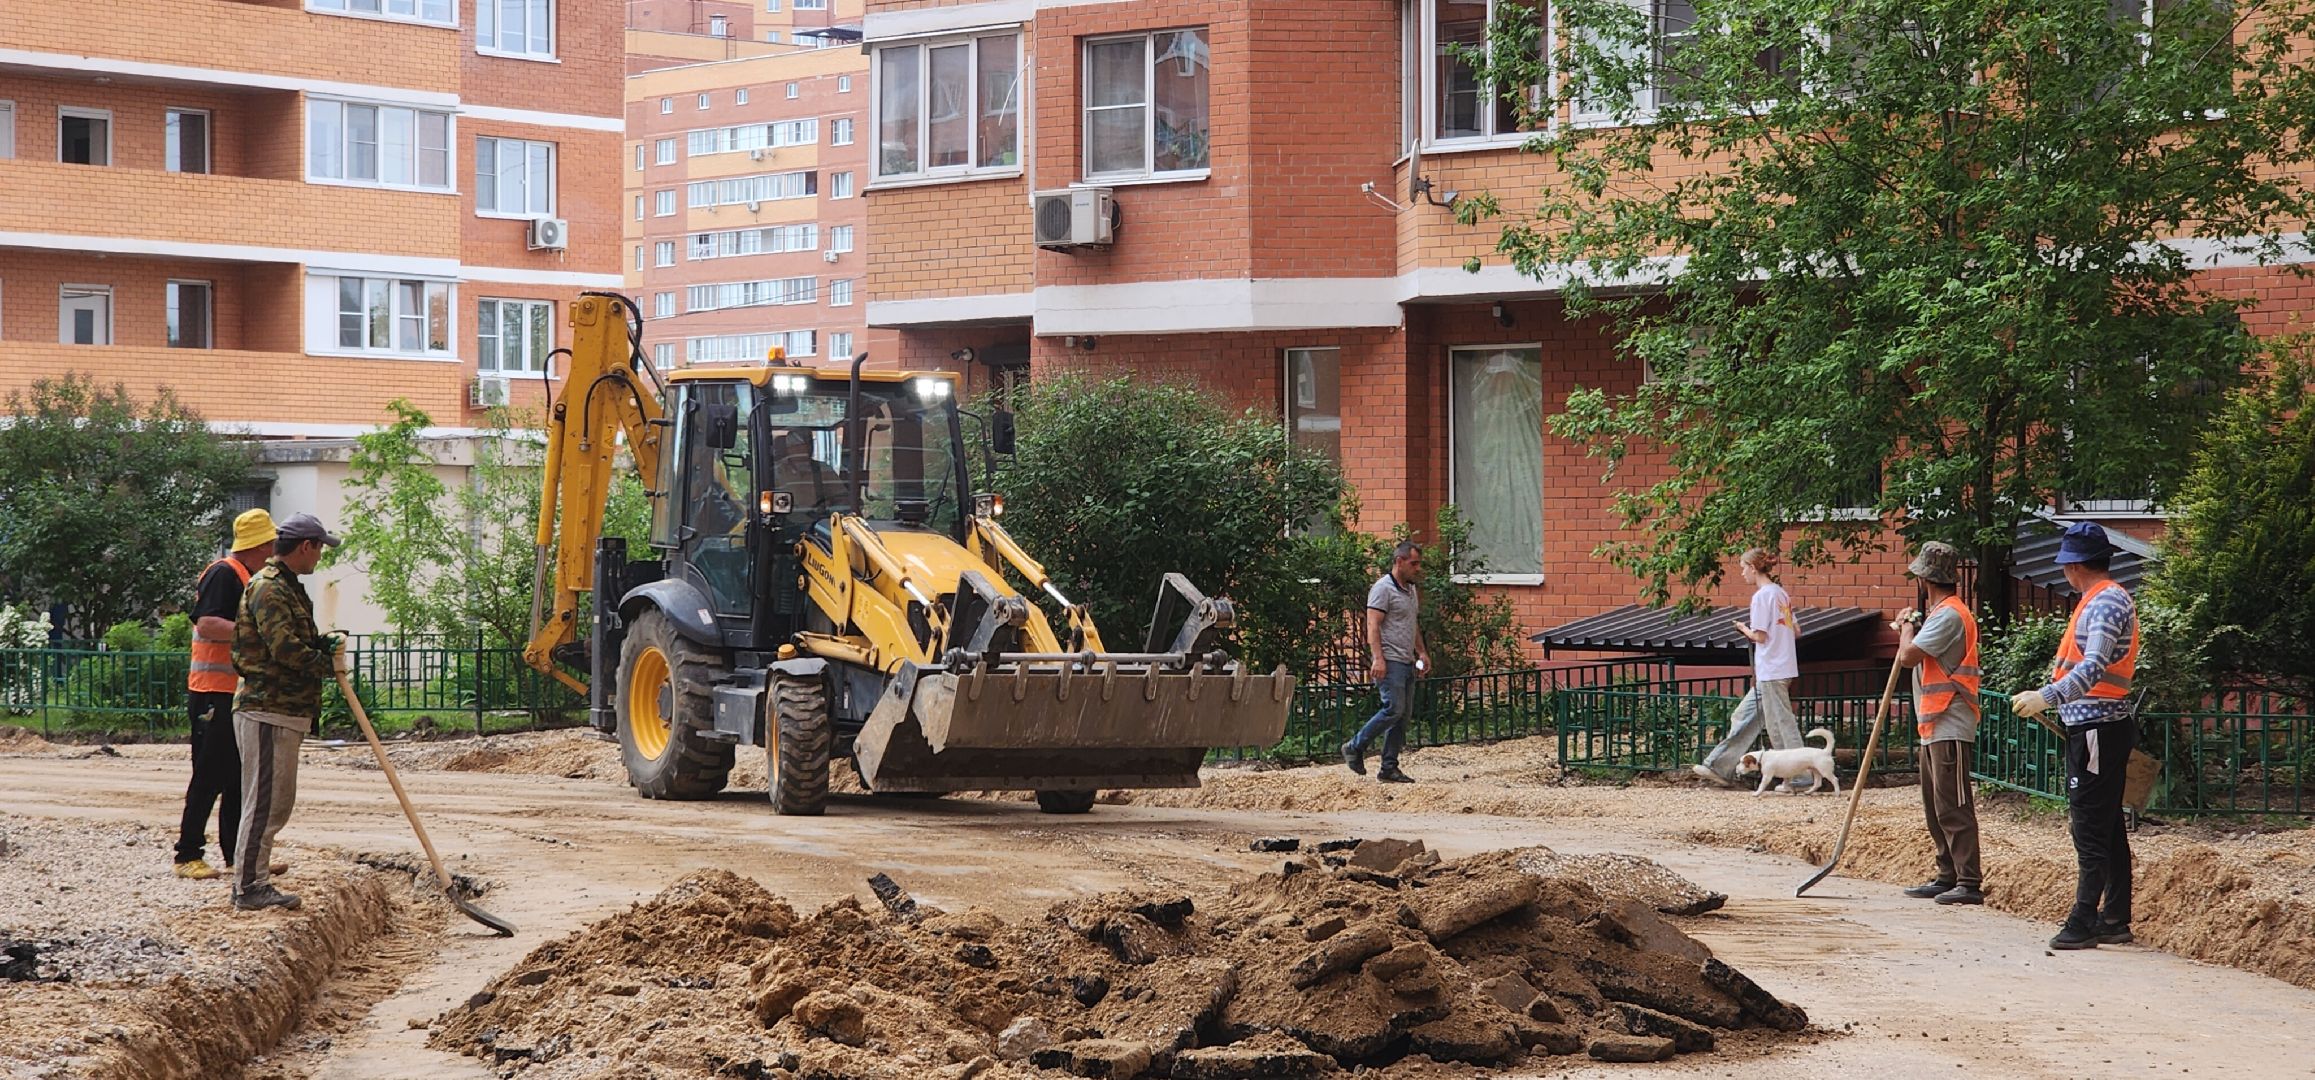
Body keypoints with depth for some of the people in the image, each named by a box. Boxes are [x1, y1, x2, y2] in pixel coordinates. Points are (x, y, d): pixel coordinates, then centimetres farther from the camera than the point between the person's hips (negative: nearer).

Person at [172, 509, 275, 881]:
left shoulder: (245, 577, 18)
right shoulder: (224, 574, -13)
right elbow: (207, 624, -25)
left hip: (238, 693, 10)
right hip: (214, 694, -10)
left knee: (239, 777, 12)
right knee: (209, 777, -8)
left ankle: (237, 853, 18)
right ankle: (188, 856, -5)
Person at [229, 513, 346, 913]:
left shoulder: (289, 587, 20)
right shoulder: (267, 588, -14)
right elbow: (285, 648, -22)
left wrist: (322, 644, 6)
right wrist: (330, 664, -10)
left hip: (284, 711, 11)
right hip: (267, 712, -11)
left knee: (277, 801, 15)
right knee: (264, 800, -8)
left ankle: (254, 881, 21)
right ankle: (249, 887, -5)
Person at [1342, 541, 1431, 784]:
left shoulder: (1411, 590, 19)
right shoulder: (1383, 588, -9)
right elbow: (1373, 626, -16)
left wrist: (1422, 652, 20)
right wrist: (1377, 659, -24)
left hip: (1407, 662, 9)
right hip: (1389, 662, -9)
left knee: (1401, 718, 5)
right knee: (1394, 709, -17)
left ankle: (1389, 768, 8)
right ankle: (1355, 748, -3)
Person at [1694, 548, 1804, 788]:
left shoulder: (1762, 596, -14)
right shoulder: (1781, 593, 13)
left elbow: (1760, 636, -18)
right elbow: (1796, 632, 16)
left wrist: (1744, 628, 2)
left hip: (1771, 671, -10)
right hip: (1785, 668, 10)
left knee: (1781, 724, -4)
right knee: (1745, 717, 14)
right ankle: (1721, 768, 17)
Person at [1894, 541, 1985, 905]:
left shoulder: (1949, 615, -15)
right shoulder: (1942, 612, 18)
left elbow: (1908, 656, -20)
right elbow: (1916, 659, 24)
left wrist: (1907, 626, -2)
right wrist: (1909, 628, 12)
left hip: (1949, 728, -11)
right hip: (1933, 727, 11)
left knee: (1953, 807, -11)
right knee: (1935, 808, 15)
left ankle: (1969, 882, -12)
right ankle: (1948, 876, 20)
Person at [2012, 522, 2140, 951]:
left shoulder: (2107, 602, -15)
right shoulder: (2101, 600, 17)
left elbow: (2093, 668, -28)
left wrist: (2047, 697, -37)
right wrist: (2049, 699, 29)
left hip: (2096, 729, -11)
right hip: (2095, 726, 11)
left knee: (2090, 827, -10)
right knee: (2108, 827, 12)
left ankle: (2084, 923, -11)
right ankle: (2115, 920, 17)